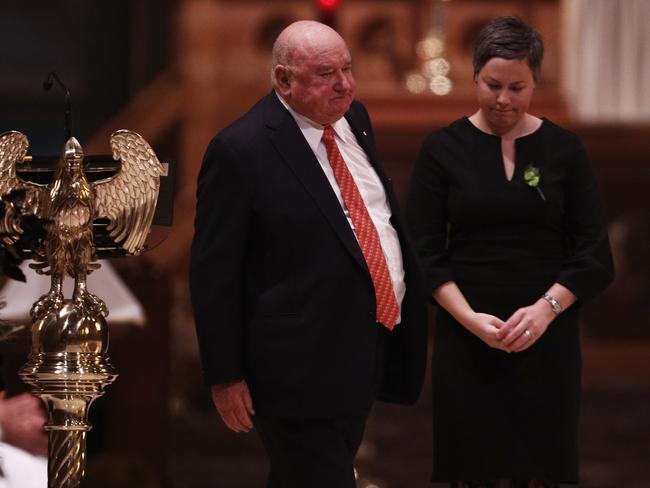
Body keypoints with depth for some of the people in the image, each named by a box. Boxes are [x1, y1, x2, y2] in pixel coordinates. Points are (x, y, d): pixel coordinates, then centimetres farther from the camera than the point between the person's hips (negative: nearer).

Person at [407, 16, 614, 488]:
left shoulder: (564, 150, 3)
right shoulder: (443, 150, 1)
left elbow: (595, 256, 1)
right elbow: (426, 253, -1)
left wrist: (546, 308, -14)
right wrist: (470, 318, -15)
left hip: (547, 338, 0)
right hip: (467, 339, 0)